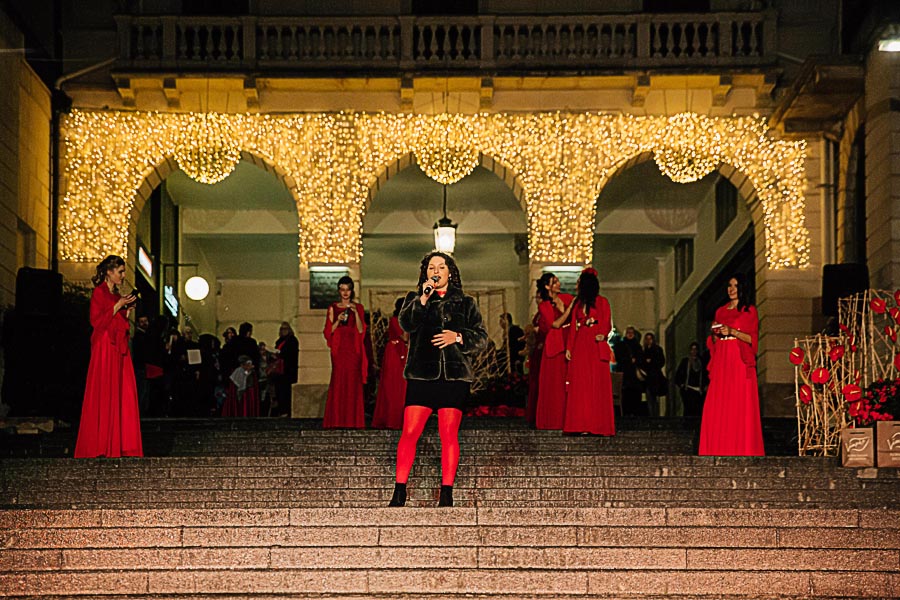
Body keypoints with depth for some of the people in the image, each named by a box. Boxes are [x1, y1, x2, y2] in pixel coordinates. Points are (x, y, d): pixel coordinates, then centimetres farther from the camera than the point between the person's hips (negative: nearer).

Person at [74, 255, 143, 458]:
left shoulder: (117, 296, 19)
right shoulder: (99, 293, -4)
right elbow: (96, 321, -13)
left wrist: (127, 309, 8)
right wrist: (117, 306, -13)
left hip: (119, 348, 8)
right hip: (104, 348, -8)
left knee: (123, 394, 2)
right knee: (104, 394, -9)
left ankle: (120, 444, 3)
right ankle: (101, 446, -7)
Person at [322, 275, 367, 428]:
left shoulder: (358, 307, 10)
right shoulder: (333, 308, 9)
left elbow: (361, 330, 0)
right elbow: (328, 332, 5)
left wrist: (356, 313, -11)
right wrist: (338, 321, -10)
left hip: (354, 350, 0)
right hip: (339, 350, 0)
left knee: (354, 383, -4)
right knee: (338, 383, -7)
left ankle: (353, 420, 0)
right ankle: (336, 421, -5)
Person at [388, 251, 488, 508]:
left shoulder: (466, 303, 15)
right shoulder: (414, 299, 15)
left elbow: (481, 337, 8)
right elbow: (406, 323, -5)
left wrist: (458, 337, -8)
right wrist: (423, 299, -15)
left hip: (454, 375, 0)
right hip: (421, 374, 0)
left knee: (449, 434, -3)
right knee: (409, 433, -6)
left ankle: (446, 494, 2)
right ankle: (399, 492, -1)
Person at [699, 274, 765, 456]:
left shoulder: (750, 311, 5)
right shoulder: (720, 311, 18)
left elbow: (752, 338, -4)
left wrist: (732, 332, -15)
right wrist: (716, 333, -3)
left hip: (740, 362, -4)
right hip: (721, 362, 4)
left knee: (741, 407, -8)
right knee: (718, 407, -3)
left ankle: (742, 451, -7)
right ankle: (720, 450, -2)